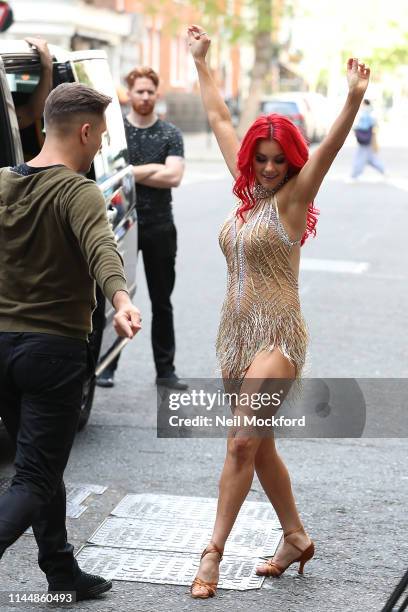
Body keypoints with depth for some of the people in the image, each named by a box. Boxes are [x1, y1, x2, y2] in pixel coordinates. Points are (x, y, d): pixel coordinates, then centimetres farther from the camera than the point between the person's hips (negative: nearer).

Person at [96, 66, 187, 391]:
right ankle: (107, 366, 12)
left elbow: (173, 177, -10)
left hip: (159, 227, 1)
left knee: (162, 301, 7)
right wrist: (154, 170, -12)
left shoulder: (170, 134, 3)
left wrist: (131, 172, -11)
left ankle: (166, 369, 13)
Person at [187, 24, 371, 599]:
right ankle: (296, 538, 27)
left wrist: (354, 100, -40)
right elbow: (220, 121, 19)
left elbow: (329, 148, -24)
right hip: (235, 333, 7)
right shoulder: (248, 191, 9)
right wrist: (202, 63, 24)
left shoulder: (292, 196, -7)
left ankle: (213, 551, -6)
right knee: (259, 446, 13)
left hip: (276, 335, -7)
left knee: (242, 444, -13)